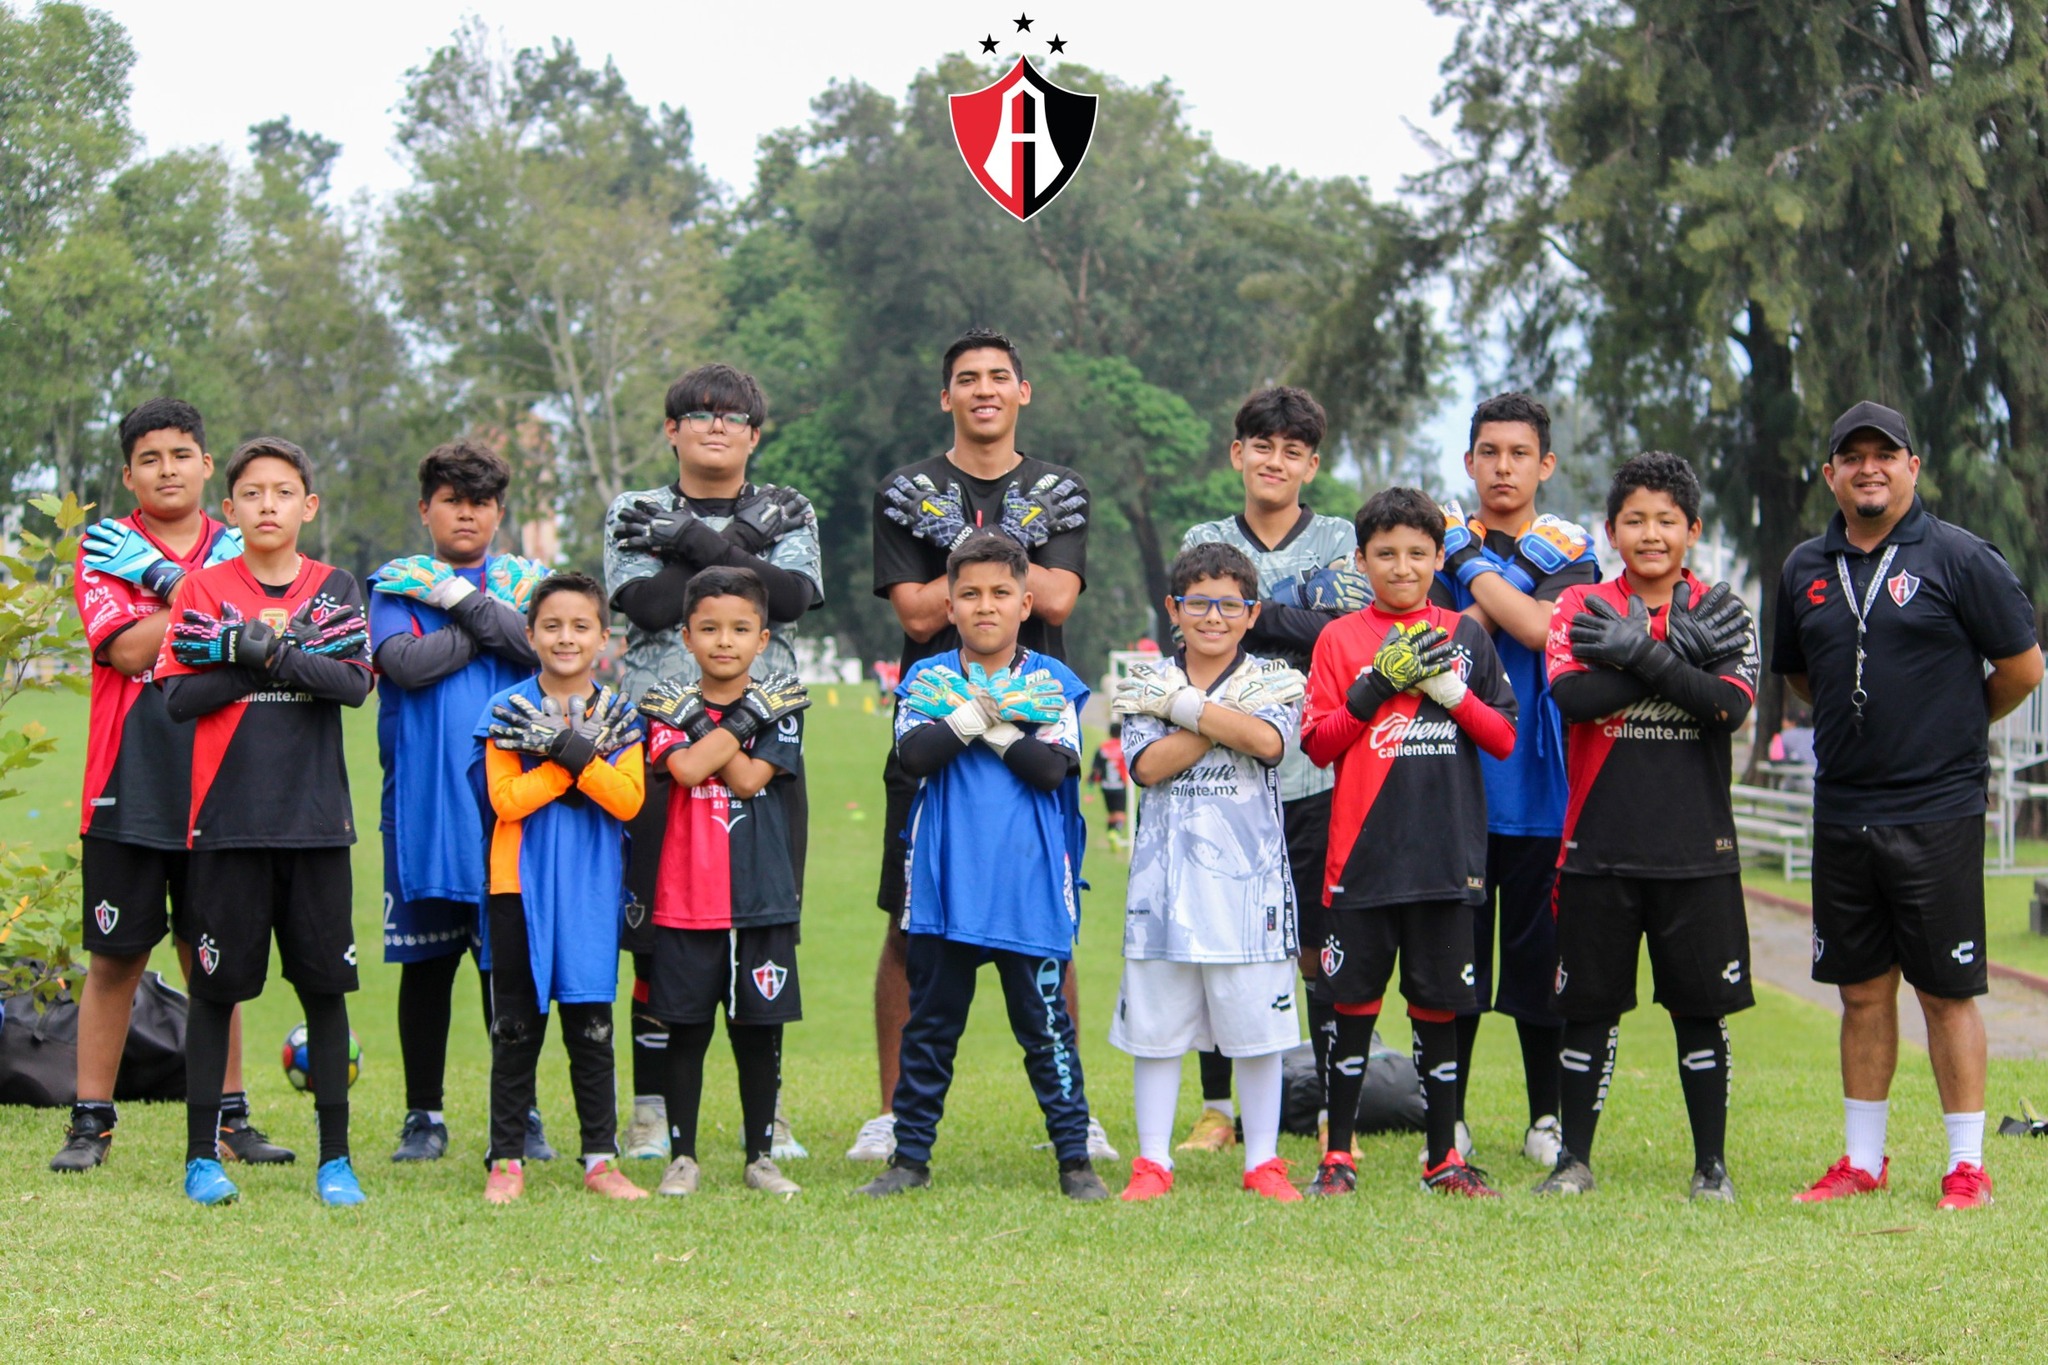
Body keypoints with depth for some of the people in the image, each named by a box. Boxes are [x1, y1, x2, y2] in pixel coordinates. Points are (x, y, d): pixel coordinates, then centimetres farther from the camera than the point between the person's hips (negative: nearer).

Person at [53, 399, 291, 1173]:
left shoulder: (237, 554, 10)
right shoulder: (106, 549, 2)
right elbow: (128, 649, -13)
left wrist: (169, 583, -12)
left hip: (217, 783, 2)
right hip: (128, 786, -2)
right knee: (115, 957, 1)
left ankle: (228, 1119, 16)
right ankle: (91, 1123, 7)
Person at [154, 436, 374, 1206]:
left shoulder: (333, 590, 7)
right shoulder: (205, 590, 3)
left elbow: (355, 681, -8)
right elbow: (178, 695, -6)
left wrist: (261, 651, -16)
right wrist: (282, 658, -13)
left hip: (316, 819, 1)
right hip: (228, 820, -1)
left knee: (325, 983, 3)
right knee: (217, 985, 3)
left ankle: (335, 1158, 10)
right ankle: (202, 1154, 12)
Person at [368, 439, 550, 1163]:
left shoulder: (529, 582, 12)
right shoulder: (396, 582, 7)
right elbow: (405, 662, -12)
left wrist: (465, 601, -8)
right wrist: (492, 626, -7)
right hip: (424, 796, -1)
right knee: (427, 959, 4)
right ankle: (423, 1114, 13)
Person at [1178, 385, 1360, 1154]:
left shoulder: (1339, 542, 9)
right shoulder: (1205, 543, 12)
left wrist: (1254, 614, -10)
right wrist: (1299, 627, -13)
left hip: (1315, 779, -1)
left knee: (1322, 949, 1)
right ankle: (1218, 1109, 14)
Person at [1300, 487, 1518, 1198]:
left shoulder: (1466, 634, 9)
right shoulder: (1340, 639, 5)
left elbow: (1503, 738, 5)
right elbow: (1317, 744, -1)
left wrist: (1448, 689, -10)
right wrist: (1378, 686, -12)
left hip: (1447, 855, 1)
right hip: (1361, 853, -1)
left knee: (1438, 1007, 5)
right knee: (1354, 1005, 2)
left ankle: (1442, 1157, 13)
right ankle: (1337, 1154, 10)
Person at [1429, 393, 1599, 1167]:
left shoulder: (1569, 551, 4)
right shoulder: (1442, 542, 9)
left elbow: (1539, 627, -15)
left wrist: (1468, 561, -9)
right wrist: (1498, 603, -17)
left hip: (1540, 784, -1)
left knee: (1541, 955, 3)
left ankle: (1547, 1118, 15)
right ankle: (1449, 1122, 12)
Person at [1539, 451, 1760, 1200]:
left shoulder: (1723, 614, 5)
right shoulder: (1582, 608, 4)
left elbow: (1730, 706, -13)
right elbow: (1573, 697, -15)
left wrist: (1642, 654, -18)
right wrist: (1678, 653, -15)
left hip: (1696, 849, 0)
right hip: (1599, 847, 0)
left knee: (1701, 1008, 4)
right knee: (1590, 1008, 6)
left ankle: (1711, 1164, 13)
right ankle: (1574, 1159, 16)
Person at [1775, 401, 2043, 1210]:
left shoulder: (1958, 559, -6)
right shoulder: (1806, 569, 10)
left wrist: (1954, 730, 10)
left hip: (1938, 810, -5)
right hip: (1842, 810, 5)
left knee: (1946, 992, -1)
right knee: (1862, 991, 10)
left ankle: (1967, 1165, 6)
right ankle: (1861, 1161, 18)